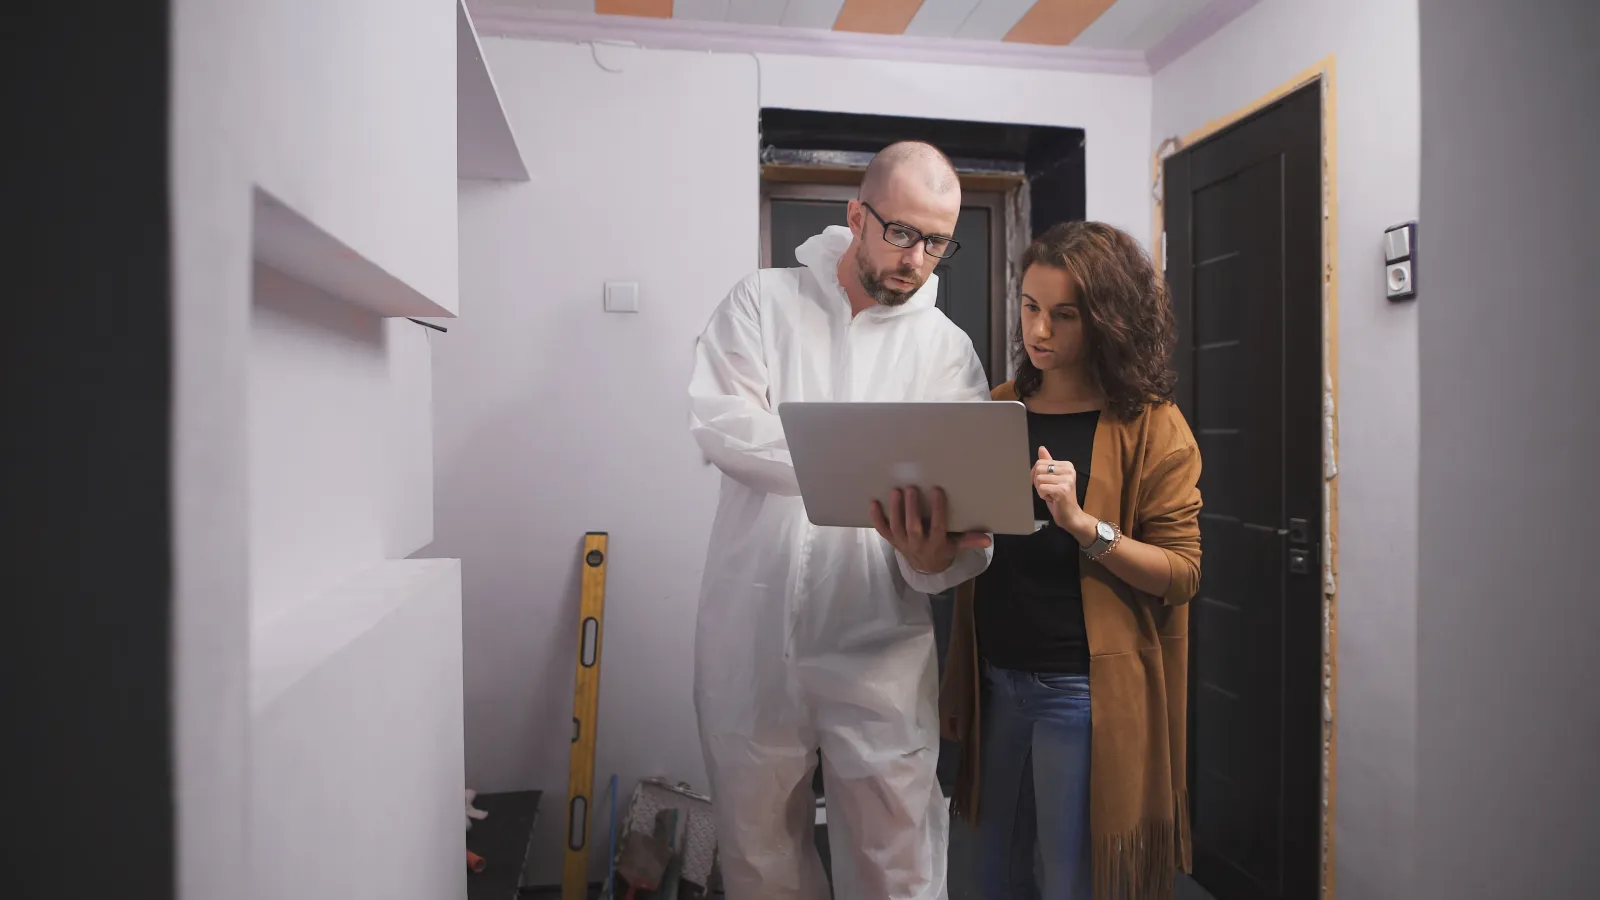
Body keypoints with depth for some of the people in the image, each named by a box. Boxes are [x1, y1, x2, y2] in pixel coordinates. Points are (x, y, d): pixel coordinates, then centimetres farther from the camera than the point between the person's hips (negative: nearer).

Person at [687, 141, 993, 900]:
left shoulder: (948, 350, 3)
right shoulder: (763, 302, 3)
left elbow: (962, 509, -5)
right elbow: (719, 421, -14)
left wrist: (935, 557, -29)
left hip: (879, 650, 0)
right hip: (752, 637, 1)